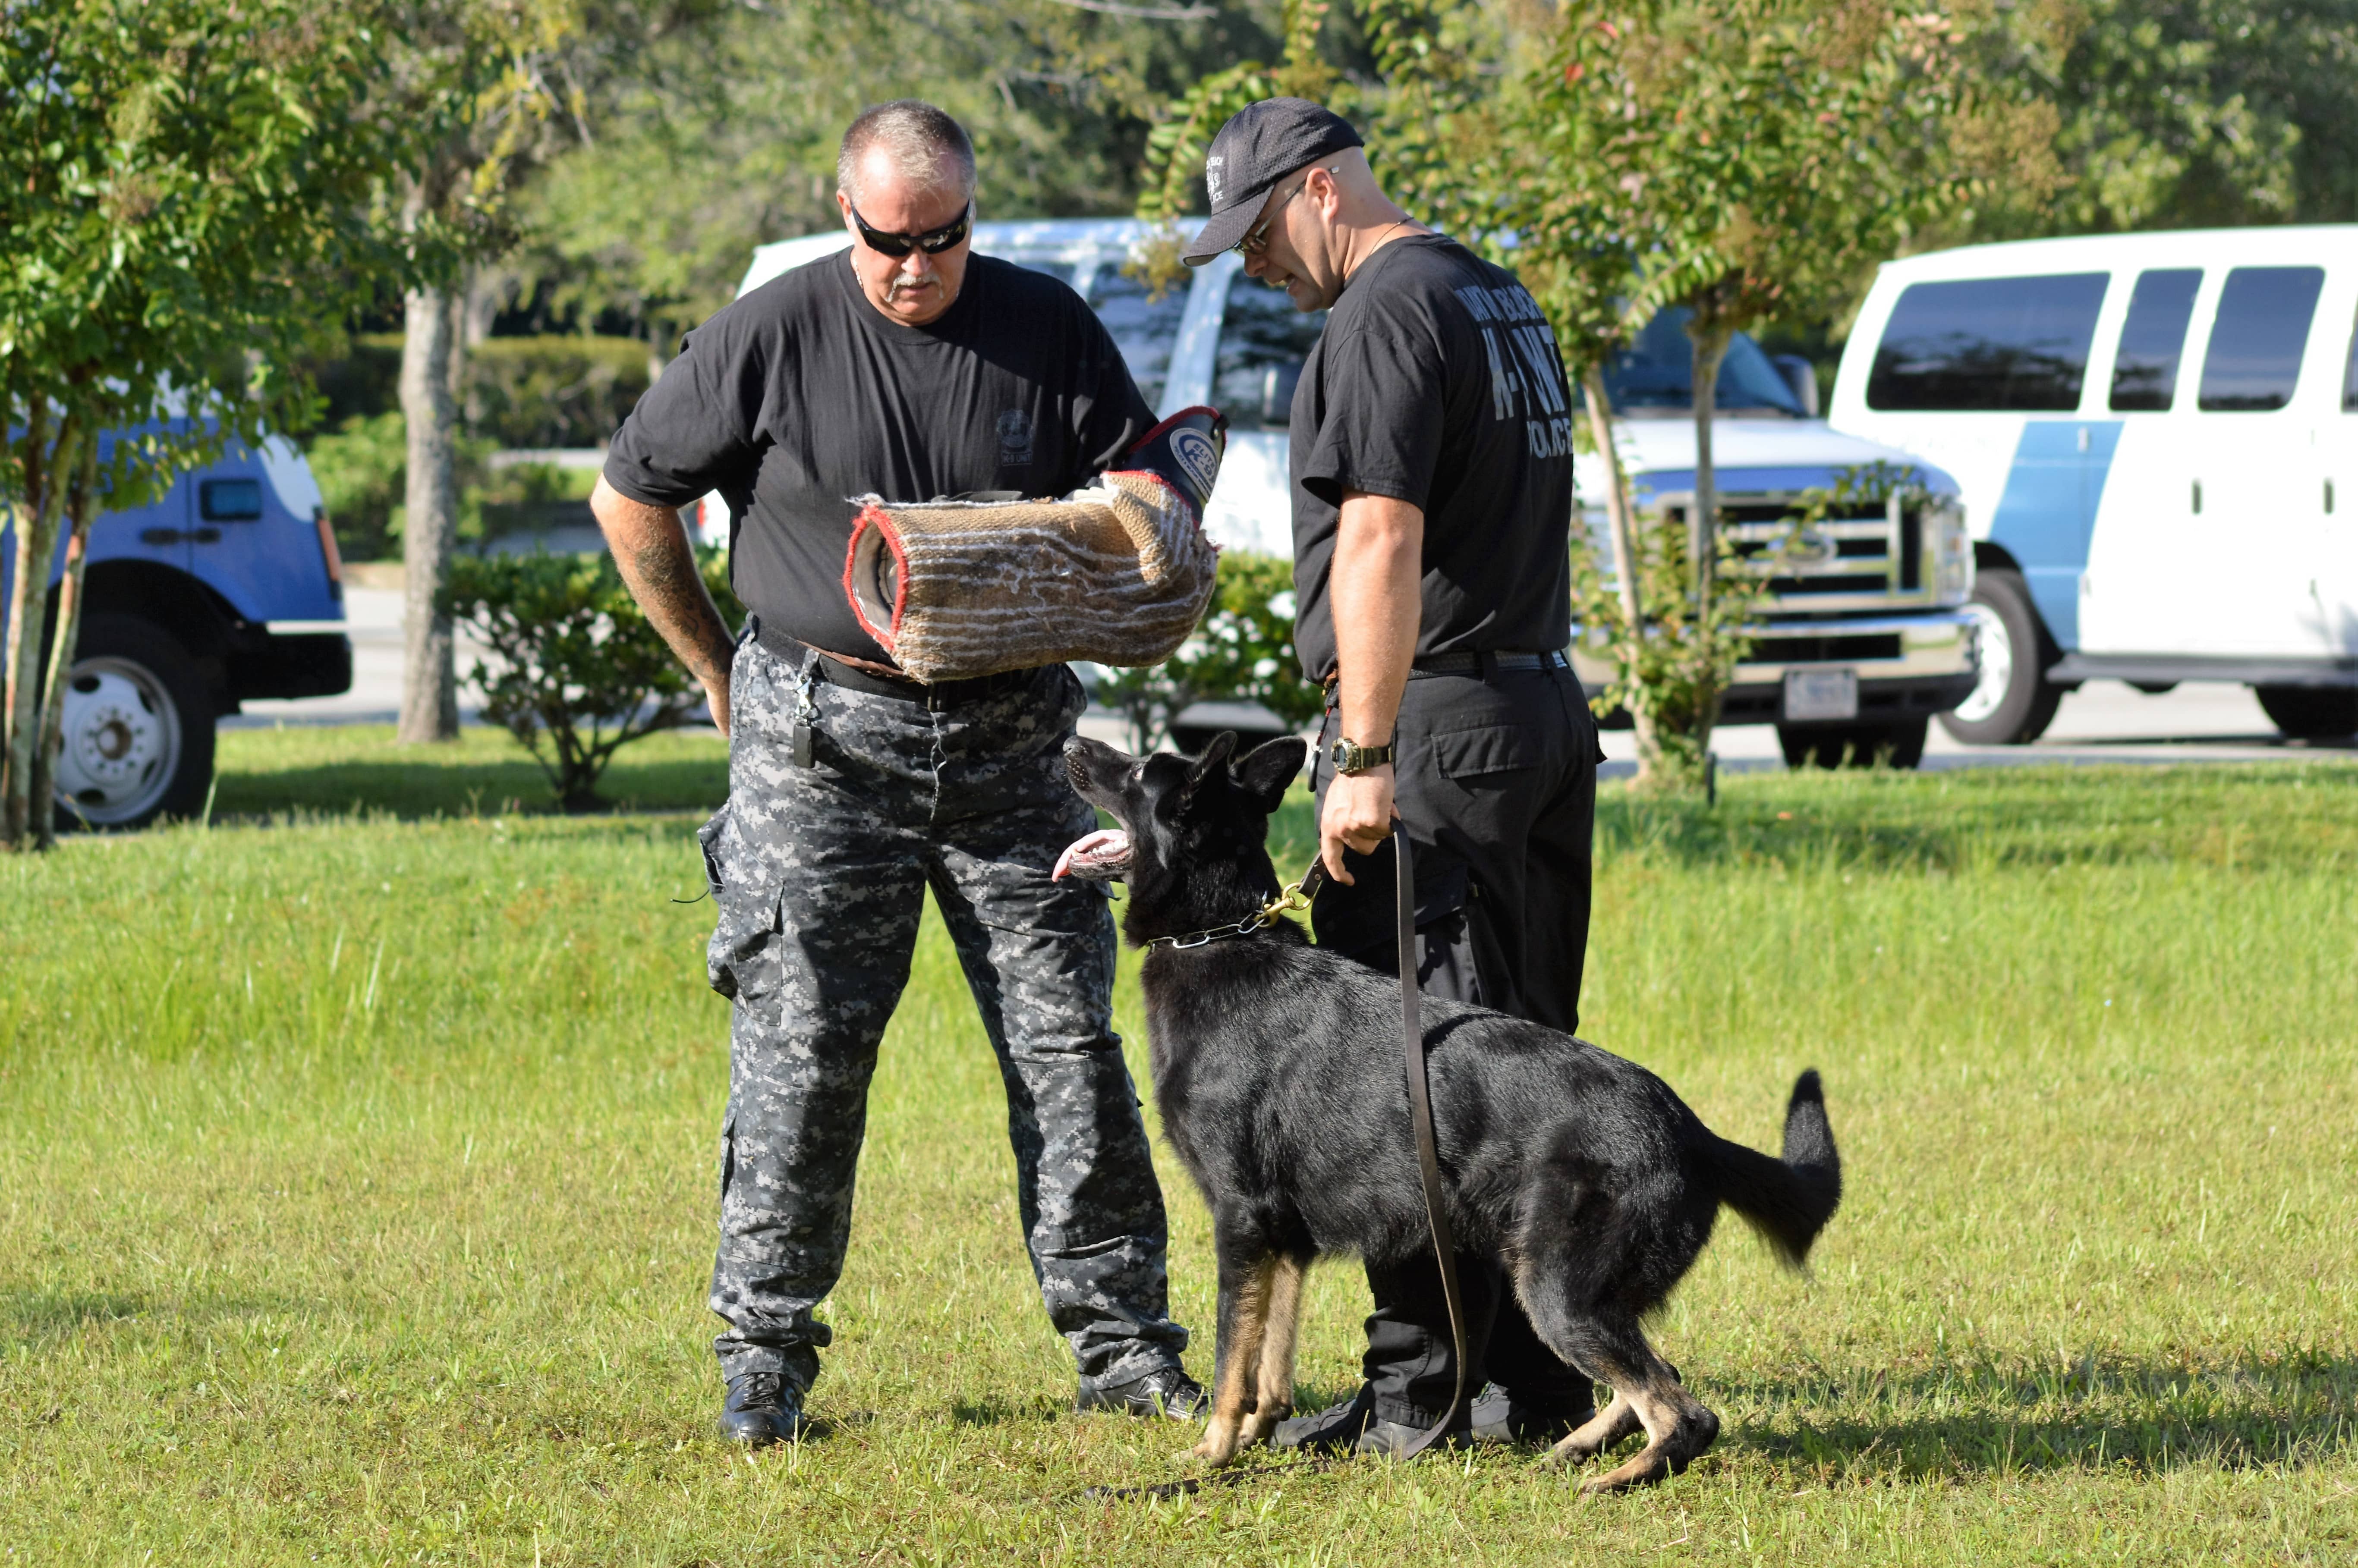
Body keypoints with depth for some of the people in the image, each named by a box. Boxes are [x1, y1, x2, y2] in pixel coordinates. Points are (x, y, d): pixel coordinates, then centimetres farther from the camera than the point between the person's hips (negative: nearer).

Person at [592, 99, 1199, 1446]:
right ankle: (765, 1358, 7)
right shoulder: (772, 338, -5)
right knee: (802, 1052, -2)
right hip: (822, 740, -2)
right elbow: (632, 499, 5)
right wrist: (716, 668, 8)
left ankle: (1124, 1345, 9)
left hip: (1010, 737, 2)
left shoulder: (1050, 329, 1)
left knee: (1069, 1043, 2)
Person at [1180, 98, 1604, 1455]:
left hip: (1437, 718, -10)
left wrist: (1364, 758, -22)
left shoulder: (1387, 314, -12)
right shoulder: (1504, 298, 19)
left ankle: (1417, 1392, -5)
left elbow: (1384, 543, -20)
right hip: (1548, 704, 10)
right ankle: (1545, 1380, 14)